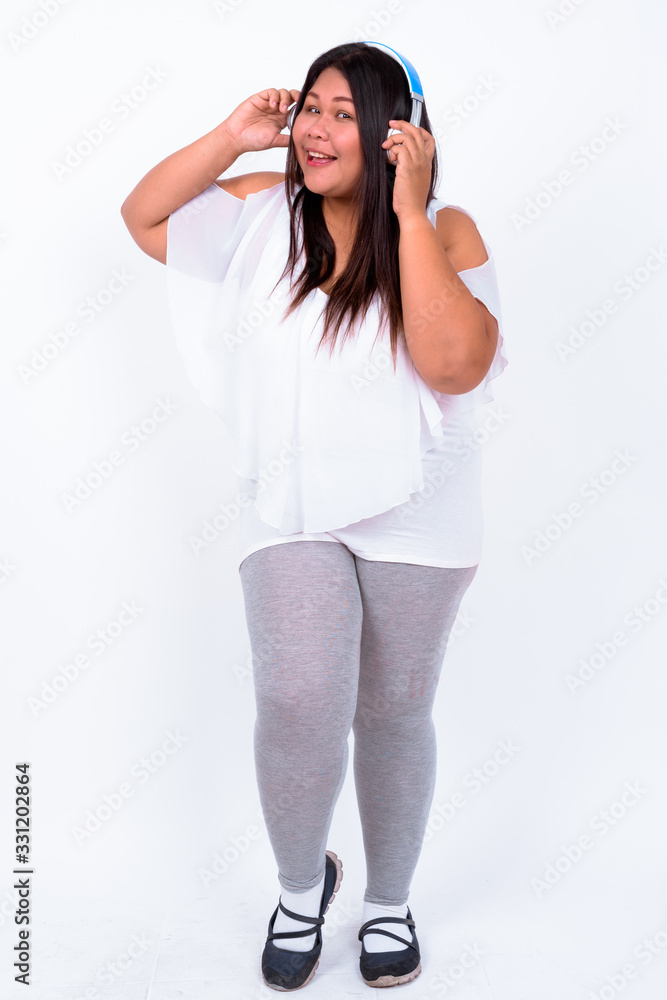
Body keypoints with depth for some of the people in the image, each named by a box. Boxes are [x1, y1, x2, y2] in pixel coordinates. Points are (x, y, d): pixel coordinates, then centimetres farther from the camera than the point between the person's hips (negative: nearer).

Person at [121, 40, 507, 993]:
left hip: (416, 518, 0)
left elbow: (455, 365, -24)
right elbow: (144, 215, 8)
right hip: (292, 510, 1)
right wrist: (233, 137, -3)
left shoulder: (444, 232, -8)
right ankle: (302, 884, 18)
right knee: (300, 704, -16)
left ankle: (390, 902, 39)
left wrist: (409, 211, -23)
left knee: (394, 715, 12)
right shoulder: (265, 210, 1)